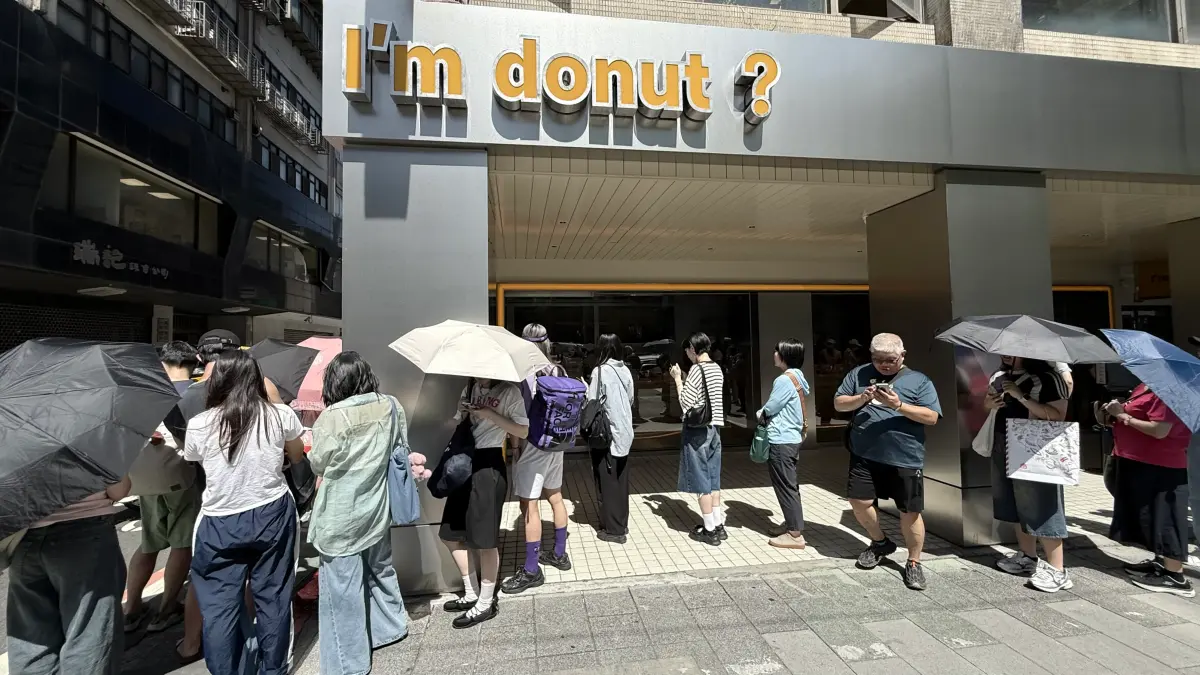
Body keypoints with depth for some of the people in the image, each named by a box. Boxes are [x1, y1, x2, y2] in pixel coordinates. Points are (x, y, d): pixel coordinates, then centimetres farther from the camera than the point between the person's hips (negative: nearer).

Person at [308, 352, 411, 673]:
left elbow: (318, 464, -7)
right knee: (381, 569, 25)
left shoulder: (331, 418, -20)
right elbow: (401, 448, 6)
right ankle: (391, 626, 44)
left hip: (341, 516, -6)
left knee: (343, 587, 9)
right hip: (378, 508, 6)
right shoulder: (391, 406, -5)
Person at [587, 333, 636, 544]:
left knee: (607, 482, 4)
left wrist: (586, 389, 5)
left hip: (606, 433, -6)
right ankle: (621, 523, 26)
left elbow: (592, 403, -13)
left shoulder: (600, 371, -14)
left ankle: (613, 529, 11)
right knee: (621, 481, 15)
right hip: (624, 432, 6)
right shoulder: (626, 370, 3)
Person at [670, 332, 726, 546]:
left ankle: (710, 530, 9)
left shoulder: (696, 369, -16)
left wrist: (677, 379, -8)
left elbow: (686, 404, -17)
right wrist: (684, 380, 14)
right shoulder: (717, 369, 8)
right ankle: (718, 525, 22)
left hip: (697, 430, -8)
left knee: (701, 481, 2)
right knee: (713, 479, 15)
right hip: (714, 428, 8)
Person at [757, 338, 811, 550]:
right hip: (792, 438, 10)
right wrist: (766, 413, 4)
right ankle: (792, 525, 26)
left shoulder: (785, 380, -19)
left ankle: (795, 534, 4)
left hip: (781, 441, -10)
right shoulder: (798, 377, 11)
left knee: (785, 486, -2)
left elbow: (769, 408, -15)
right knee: (789, 485, 17)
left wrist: (761, 414, 5)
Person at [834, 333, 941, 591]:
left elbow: (931, 417, -7)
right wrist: (861, 398, -13)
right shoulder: (859, 374, 7)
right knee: (860, 502, 5)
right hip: (865, 456, 2)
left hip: (905, 460, -2)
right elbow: (839, 404, 5)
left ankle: (913, 563, 26)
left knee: (910, 512, 5)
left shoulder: (919, 381, 1)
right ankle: (880, 543, 33)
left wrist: (899, 405, -20)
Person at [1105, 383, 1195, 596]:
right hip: (1139, 463, 10)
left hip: (1160, 467, -10)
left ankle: (1175, 577, 8)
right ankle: (1161, 562, 32)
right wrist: (1117, 413, 3)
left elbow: (1159, 430, -24)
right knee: (1151, 517, 19)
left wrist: (1123, 416, -15)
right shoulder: (1144, 387, 9)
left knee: (1164, 518, -2)